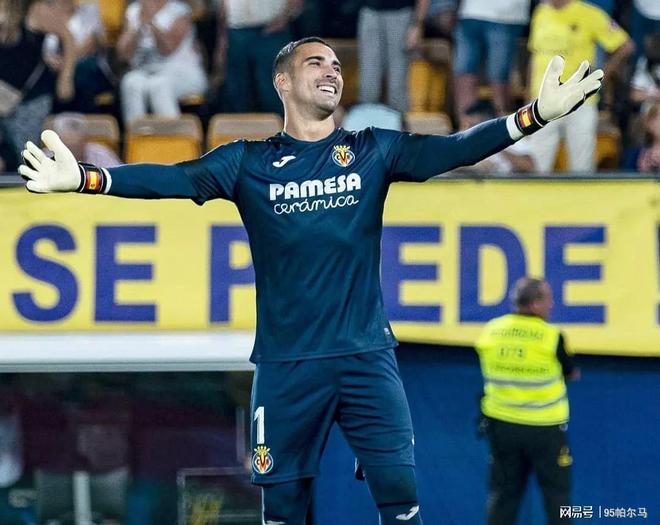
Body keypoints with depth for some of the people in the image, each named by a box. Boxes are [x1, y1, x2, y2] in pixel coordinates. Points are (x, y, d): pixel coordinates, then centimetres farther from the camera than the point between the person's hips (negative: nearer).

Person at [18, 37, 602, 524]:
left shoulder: (372, 151, 7)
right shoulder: (249, 162, 4)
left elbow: (452, 150, -3)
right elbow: (174, 179, -8)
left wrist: (537, 114, -17)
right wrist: (84, 177, -24)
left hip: (368, 355, 1)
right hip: (286, 364, 0)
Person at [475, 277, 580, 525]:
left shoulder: (490, 331, -2)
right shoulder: (552, 337, -15)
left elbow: (491, 373, 8)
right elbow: (571, 373, 0)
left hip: (501, 423, 4)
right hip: (544, 428, -4)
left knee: (503, 490, 12)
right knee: (556, 492, 8)